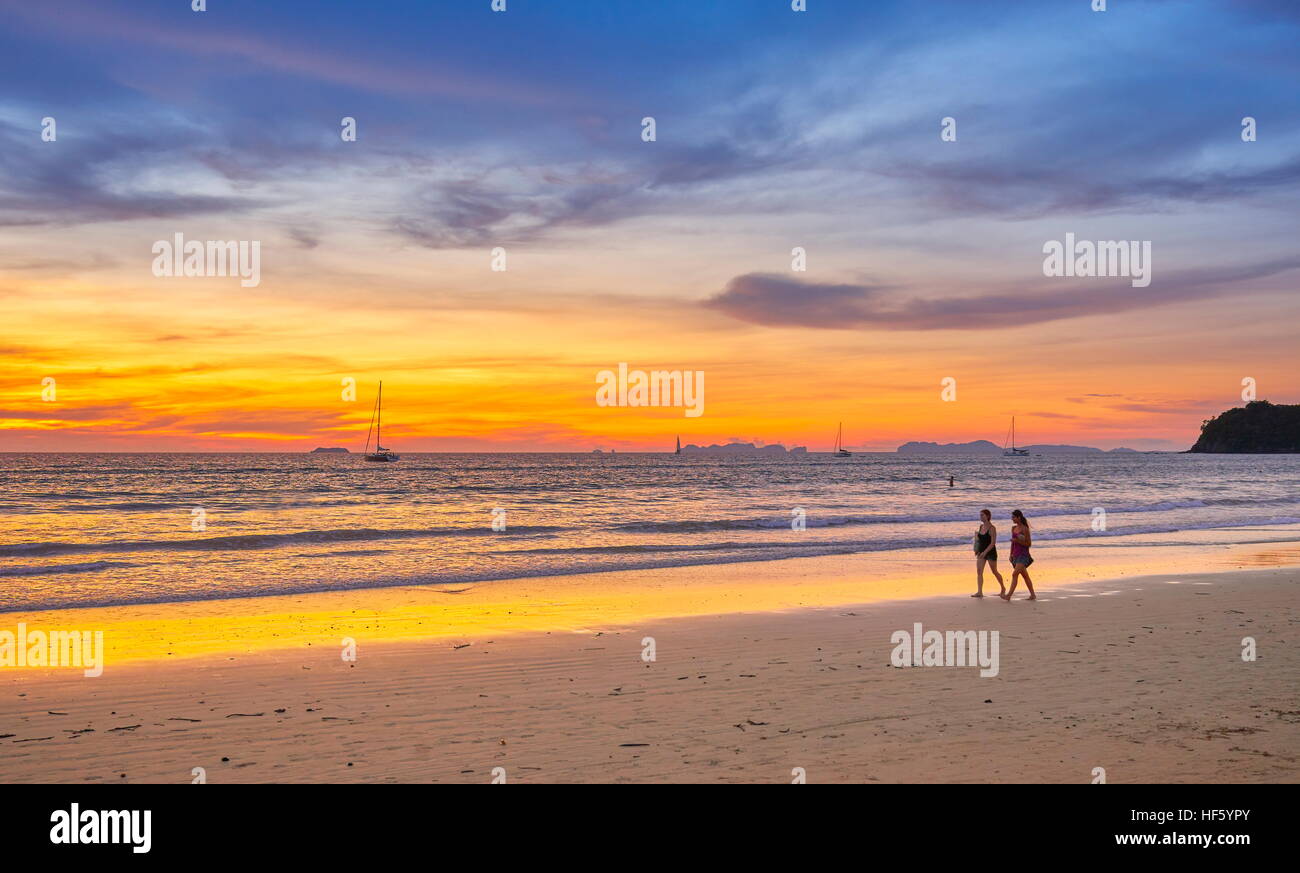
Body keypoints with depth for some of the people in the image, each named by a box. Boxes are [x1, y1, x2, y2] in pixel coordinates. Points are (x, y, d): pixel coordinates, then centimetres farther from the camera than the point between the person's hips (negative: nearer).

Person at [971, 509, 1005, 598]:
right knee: (979, 571, -7)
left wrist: (985, 552, -27)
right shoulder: (981, 526, 6)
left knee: (994, 572, 8)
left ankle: (1003, 588, 29)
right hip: (981, 552, 6)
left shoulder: (992, 528, -15)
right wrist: (977, 550, 13)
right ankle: (979, 592, -11)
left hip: (990, 552, -6)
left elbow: (993, 543, -19)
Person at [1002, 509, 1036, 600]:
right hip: (1016, 554, 8)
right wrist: (1011, 554, 17)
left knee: (1015, 574, -17)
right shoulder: (1014, 528, 11)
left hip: (1023, 555, -8)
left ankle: (1009, 595, -22)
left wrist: (1017, 541, -20)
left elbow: (1029, 543, -11)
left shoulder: (1025, 529, -11)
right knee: (1025, 576, 13)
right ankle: (1033, 595, 22)